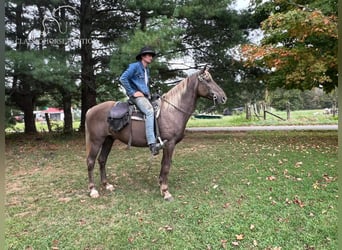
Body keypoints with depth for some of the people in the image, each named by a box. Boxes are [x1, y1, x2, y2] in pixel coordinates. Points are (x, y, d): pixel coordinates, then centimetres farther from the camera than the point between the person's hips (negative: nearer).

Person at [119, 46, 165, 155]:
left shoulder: (147, 70, 22)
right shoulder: (134, 66, -3)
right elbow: (123, 78, -12)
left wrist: (148, 93, 17)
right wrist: (132, 92, -14)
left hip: (145, 96, 10)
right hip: (136, 95, -10)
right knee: (149, 111, -31)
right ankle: (152, 144, -39)